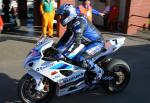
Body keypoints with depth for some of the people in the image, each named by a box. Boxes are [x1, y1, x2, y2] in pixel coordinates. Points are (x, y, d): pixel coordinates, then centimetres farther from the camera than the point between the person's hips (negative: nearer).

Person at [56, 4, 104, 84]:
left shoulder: (78, 23, -29)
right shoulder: (71, 22, 3)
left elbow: (76, 42, -37)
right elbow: (65, 37, 9)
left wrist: (60, 52, -37)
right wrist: (55, 48, 2)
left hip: (97, 42, -11)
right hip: (89, 41, 11)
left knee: (80, 58, -28)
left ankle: (96, 76, -8)